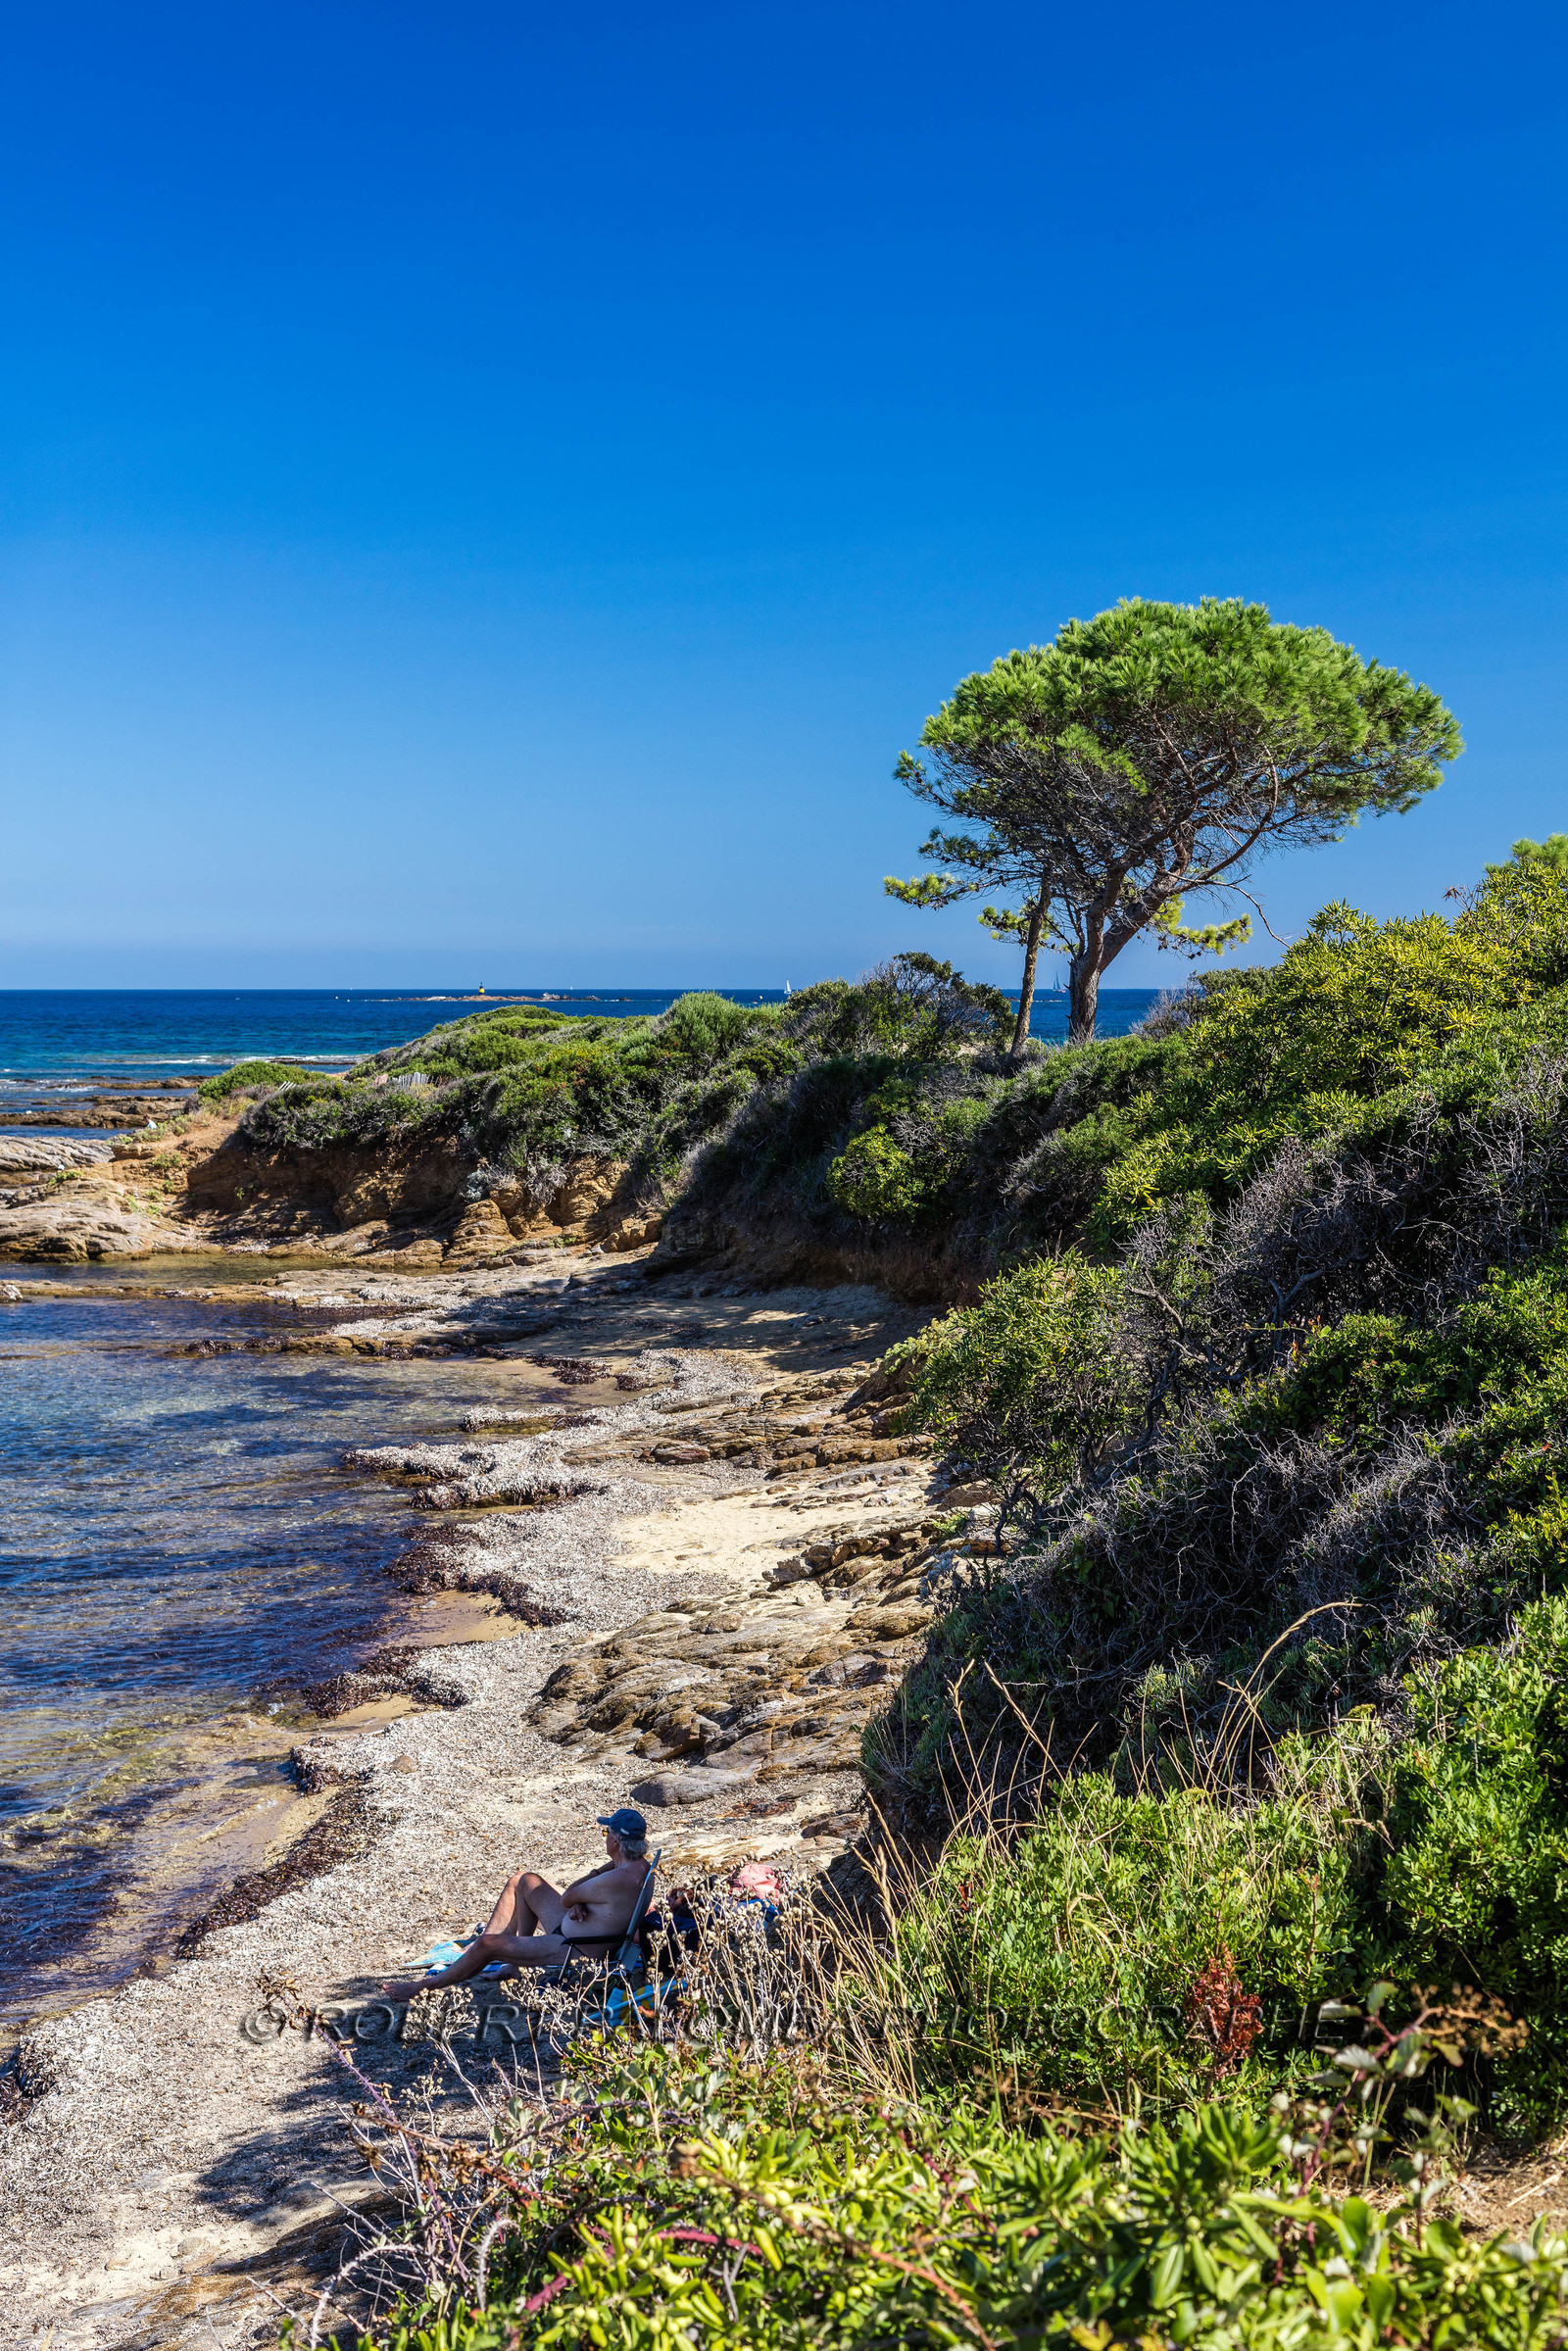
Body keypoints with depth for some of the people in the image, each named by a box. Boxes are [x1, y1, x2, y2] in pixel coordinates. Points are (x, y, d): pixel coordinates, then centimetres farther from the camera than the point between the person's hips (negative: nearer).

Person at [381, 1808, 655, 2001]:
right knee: (523, 1880, 17)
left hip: (574, 1952, -10)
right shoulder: (642, 1865, -2)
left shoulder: (617, 1880, -32)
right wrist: (578, 1903, -11)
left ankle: (426, 1985, 11)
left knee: (489, 1944, -9)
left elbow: (565, 1899, -15)